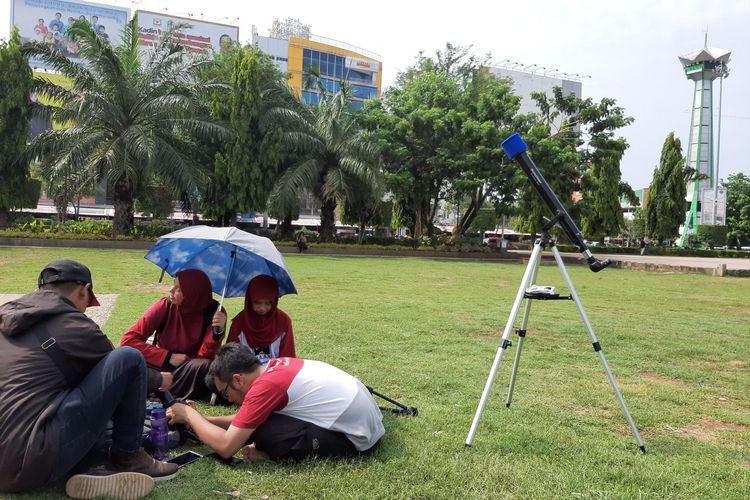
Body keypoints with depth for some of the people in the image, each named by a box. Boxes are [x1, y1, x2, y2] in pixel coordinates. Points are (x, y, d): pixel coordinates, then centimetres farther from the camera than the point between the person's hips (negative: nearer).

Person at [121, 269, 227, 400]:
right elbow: (128, 339, -14)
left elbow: (204, 355, -19)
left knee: (205, 366, -35)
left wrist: (217, 332, -36)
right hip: (160, 365, 0)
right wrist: (168, 357, -20)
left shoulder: (213, 312, -17)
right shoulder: (165, 306, -14)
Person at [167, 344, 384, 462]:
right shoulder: (276, 365, 4)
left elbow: (226, 447, -16)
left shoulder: (265, 386, -20)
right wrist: (200, 419, 13)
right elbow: (243, 420, 18)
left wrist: (189, 414, -3)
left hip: (354, 438, -9)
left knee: (258, 430, -20)